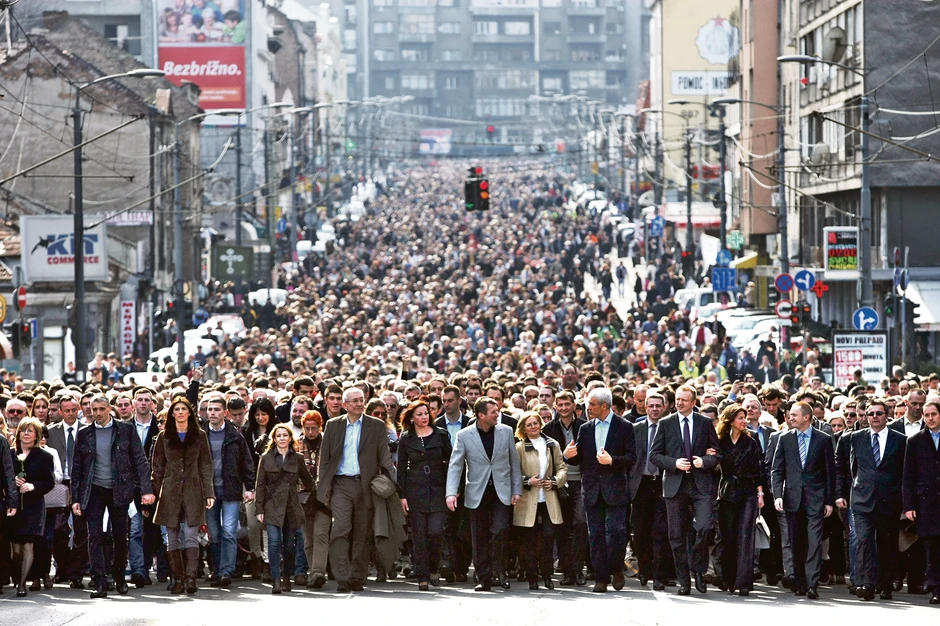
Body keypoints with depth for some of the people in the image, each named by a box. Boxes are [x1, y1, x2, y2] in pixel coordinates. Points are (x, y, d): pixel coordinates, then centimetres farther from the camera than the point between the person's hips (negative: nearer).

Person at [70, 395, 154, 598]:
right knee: (95, 536, -8)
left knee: (120, 536, 5)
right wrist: (75, 498, 3)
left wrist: (146, 490, -9)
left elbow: (140, 461, 0)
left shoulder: (126, 430, 2)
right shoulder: (84, 435, 6)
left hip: (119, 490, -1)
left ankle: (119, 578, 24)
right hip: (94, 491, 1)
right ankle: (100, 583, -10)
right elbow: (76, 468, 9)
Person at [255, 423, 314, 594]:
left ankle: (286, 578, 20)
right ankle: (276, 580, -16)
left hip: (291, 507, 1)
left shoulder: (297, 459, 8)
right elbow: (260, 485, 5)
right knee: (274, 543, -14)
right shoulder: (266, 458, 6)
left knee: (289, 544, 4)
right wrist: (259, 509, 0)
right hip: (273, 507, -1)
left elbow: (307, 481, 18)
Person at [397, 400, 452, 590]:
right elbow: (401, 468, 6)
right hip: (415, 491, 0)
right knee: (419, 535, -1)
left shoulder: (441, 435, 5)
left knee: (436, 531, -11)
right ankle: (422, 577, 4)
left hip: (438, 489, 0)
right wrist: (402, 495, -1)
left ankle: (433, 569, 12)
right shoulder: (406, 439, 6)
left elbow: (450, 462, 7)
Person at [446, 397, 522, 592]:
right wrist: (451, 493, -15)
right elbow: (455, 466, -4)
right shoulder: (464, 436, -2)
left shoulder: (506, 432, 4)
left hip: (501, 492, 0)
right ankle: (483, 579, 11)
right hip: (477, 493, 0)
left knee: (499, 529, -16)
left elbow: (514, 463, 9)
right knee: (479, 537, 3)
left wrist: (517, 490, 5)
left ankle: (498, 568, 3)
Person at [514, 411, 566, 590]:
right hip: (528, 502, -2)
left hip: (548, 500, 2)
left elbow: (562, 468, 12)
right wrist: (528, 482, -12)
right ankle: (532, 579, 8)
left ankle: (547, 575, 4)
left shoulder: (552, 445, 9)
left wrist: (555, 481, -5)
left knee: (549, 536, -8)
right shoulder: (519, 448, 0)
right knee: (529, 541, 1)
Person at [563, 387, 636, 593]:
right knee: (596, 536, 3)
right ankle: (601, 578, 6)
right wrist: (568, 456, -8)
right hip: (592, 491, 4)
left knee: (616, 533, -9)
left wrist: (612, 460, -20)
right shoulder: (585, 429, 13)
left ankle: (617, 570, 13)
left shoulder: (624, 427, 0)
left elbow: (632, 458, -5)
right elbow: (578, 459, 13)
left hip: (615, 489, -4)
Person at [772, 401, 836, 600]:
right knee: (796, 544, 6)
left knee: (814, 542, -11)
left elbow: (830, 471, 4)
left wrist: (830, 501, 1)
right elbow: (777, 470, 7)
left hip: (815, 498, -3)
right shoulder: (785, 439, 8)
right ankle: (800, 583, 15)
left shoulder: (823, 440, 2)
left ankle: (812, 585, -15)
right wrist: (777, 495, -6)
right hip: (792, 497, 3)